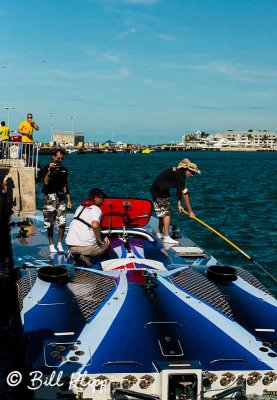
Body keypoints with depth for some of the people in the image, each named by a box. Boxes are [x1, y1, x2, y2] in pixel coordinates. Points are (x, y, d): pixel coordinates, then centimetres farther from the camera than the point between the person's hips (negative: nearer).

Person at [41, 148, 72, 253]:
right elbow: (46, 182, -15)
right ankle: (51, 245, 11)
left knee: (62, 223, -5)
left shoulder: (63, 170, 12)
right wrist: (49, 170, -24)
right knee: (50, 224, 1)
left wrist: (69, 200, 12)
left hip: (61, 198, 3)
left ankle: (60, 244, 9)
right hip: (50, 198, -3)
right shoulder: (46, 168, -1)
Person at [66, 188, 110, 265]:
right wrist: (100, 240, -8)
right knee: (105, 244, 21)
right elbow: (95, 225, -25)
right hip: (86, 246, -7)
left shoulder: (80, 207, 19)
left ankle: (76, 254, 8)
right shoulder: (96, 209, -5)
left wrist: (102, 236, 20)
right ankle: (86, 256, -4)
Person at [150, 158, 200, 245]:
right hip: (158, 192, -10)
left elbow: (179, 190, 9)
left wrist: (179, 204, 5)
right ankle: (166, 237, -11)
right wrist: (190, 211, -23)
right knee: (166, 213, -11)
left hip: (163, 191, 10)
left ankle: (159, 233, 28)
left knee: (163, 212, 16)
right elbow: (184, 194, -26)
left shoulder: (179, 172, 3)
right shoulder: (179, 174, -26)